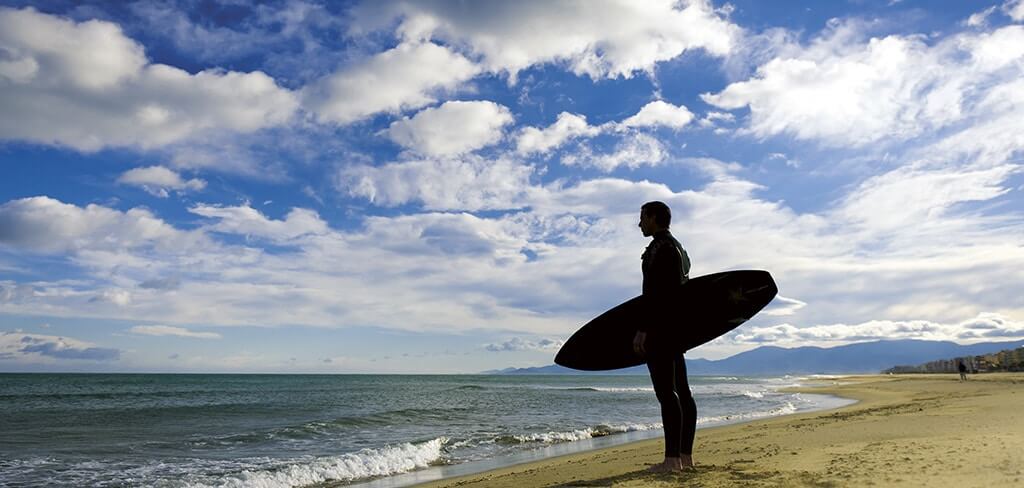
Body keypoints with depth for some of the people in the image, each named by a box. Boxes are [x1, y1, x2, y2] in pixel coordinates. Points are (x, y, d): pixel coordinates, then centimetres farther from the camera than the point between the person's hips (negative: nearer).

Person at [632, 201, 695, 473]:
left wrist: (643, 329, -23)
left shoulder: (660, 247, -12)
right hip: (676, 326, 11)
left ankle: (672, 458, -9)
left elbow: (656, 293, -21)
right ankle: (686, 455, 14)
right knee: (681, 390, 9)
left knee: (665, 391, -10)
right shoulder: (678, 248, 21)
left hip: (659, 326, -11)